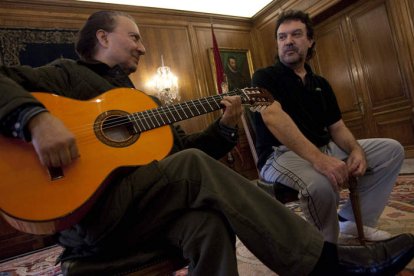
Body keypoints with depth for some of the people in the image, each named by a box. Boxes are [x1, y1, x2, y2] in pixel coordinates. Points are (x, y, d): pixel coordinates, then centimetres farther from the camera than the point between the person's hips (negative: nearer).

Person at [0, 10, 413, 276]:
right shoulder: (67, 75, 7)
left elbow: (183, 147, 19)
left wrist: (223, 126, 3)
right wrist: (36, 119, -28)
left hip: (149, 210, 5)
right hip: (89, 215, -5)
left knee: (210, 222, -31)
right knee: (192, 166, -30)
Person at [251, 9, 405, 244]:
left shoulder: (320, 84, 17)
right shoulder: (265, 77, -5)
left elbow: (337, 127, 14)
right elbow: (273, 116, -25)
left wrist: (356, 150, -10)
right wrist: (317, 158, -37)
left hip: (323, 148, 8)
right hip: (280, 155, -7)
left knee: (392, 149, 5)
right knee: (320, 184, -39)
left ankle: (354, 221, 4)